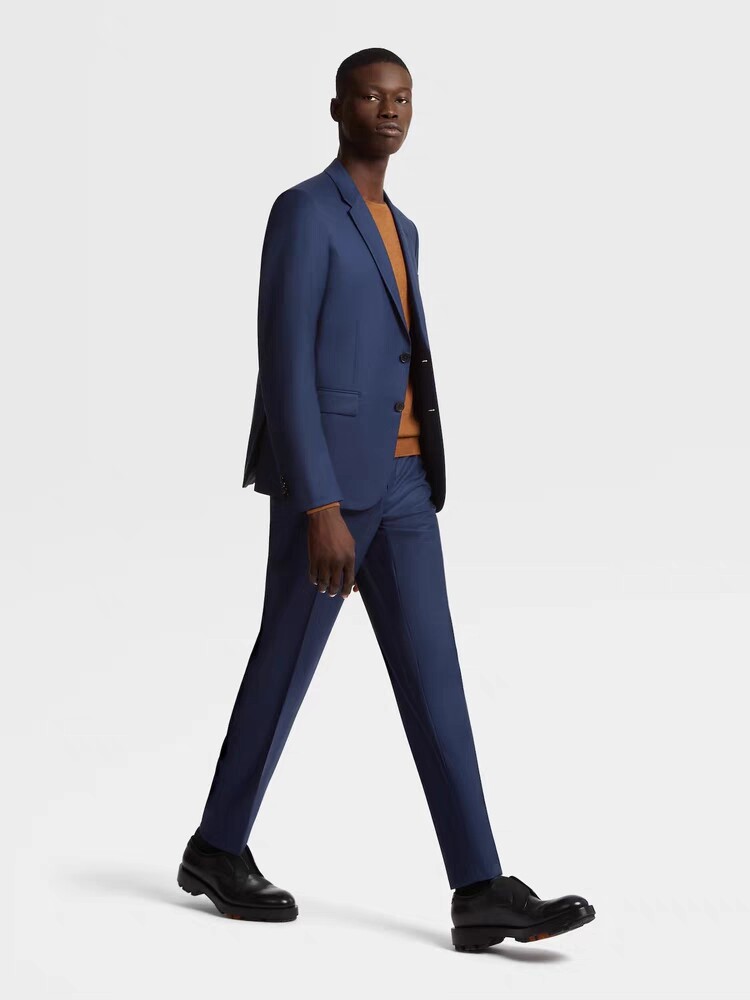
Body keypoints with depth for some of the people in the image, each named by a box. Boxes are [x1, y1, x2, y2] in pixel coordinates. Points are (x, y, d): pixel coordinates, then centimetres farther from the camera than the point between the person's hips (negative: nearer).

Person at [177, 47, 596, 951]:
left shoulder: (396, 230, 20)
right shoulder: (302, 212, -9)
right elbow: (285, 367, -17)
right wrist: (321, 509, -23)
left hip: (397, 480, 8)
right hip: (323, 480, -8)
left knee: (432, 674, -2)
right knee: (286, 666, 4)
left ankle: (482, 893, -6)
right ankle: (218, 849, 24)